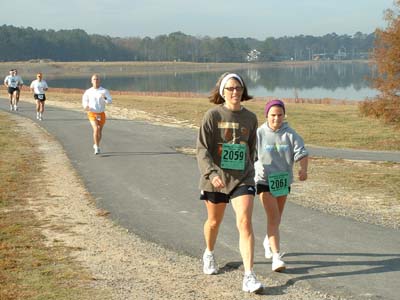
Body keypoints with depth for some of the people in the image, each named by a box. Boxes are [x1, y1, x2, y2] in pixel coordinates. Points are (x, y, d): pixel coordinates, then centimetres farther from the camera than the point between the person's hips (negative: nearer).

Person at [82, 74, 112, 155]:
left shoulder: (104, 91, -5)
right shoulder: (88, 92, -2)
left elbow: (110, 101, -14)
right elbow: (84, 100, 11)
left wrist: (105, 98, -36)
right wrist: (86, 106, -12)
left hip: (101, 114, 2)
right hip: (92, 114, -1)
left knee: (99, 131, 13)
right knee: (96, 129, -21)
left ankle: (96, 145, 39)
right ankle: (97, 148, -17)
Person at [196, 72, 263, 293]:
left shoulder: (250, 118, 3)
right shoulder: (213, 115, -8)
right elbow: (201, 149, -14)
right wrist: (211, 173, -27)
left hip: (242, 178, 1)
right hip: (215, 178, -1)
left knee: (245, 222, -15)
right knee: (214, 221, 18)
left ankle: (249, 276, -16)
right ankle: (209, 254, 50)